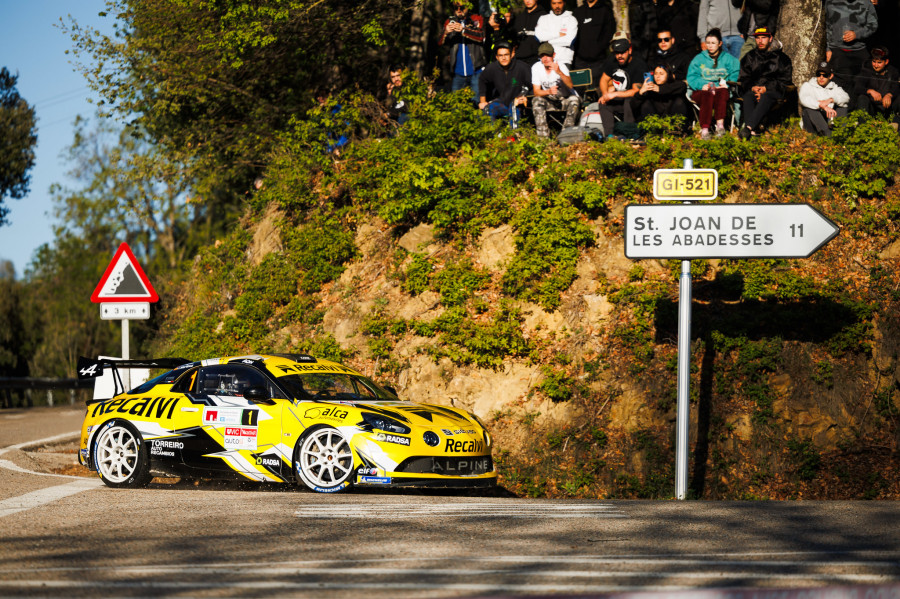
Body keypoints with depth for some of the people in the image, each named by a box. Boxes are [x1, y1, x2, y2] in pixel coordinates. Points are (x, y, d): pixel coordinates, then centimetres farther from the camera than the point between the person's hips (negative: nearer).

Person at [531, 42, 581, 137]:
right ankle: (543, 136, -30)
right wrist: (548, 91, -35)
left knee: (574, 99, -32)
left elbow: (570, 85, -31)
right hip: (549, 102, 2)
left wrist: (559, 72, -49)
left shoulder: (560, 66, -16)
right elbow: (536, 92, -13)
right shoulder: (536, 68, -9)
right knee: (537, 101, -27)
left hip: (564, 100, -2)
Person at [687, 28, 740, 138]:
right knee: (708, 95, -36)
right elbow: (691, 77, 5)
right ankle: (704, 129, -48)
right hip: (701, 91, 0)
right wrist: (702, 85, -13)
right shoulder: (699, 59, 16)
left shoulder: (728, 59, 17)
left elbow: (735, 76, 7)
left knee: (722, 92, -36)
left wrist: (726, 84, -11)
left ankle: (720, 124, -47)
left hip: (721, 89, 0)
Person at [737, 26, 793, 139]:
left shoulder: (781, 58, 10)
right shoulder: (750, 57, 20)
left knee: (766, 97, -39)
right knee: (748, 97, -34)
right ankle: (754, 130, -51)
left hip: (772, 90, -3)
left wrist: (766, 88, -11)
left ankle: (748, 126, -55)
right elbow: (743, 78, 16)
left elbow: (784, 81, 3)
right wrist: (752, 87, -7)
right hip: (752, 89, 3)